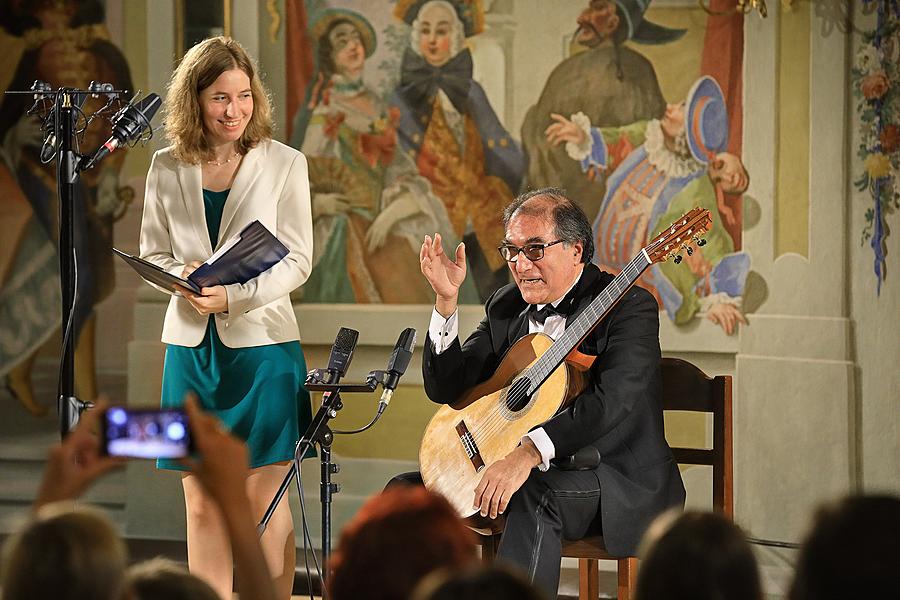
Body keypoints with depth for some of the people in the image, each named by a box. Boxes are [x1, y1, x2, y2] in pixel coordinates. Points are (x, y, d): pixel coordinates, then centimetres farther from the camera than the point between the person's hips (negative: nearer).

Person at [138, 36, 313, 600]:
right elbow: (153, 253, 11)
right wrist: (183, 278, -12)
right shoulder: (168, 168, 6)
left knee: (264, 501, -1)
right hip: (191, 345, 3)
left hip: (261, 344, -3)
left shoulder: (284, 163, -1)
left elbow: (297, 261, -3)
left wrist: (235, 295, -17)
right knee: (202, 503, 4)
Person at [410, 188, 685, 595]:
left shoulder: (629, 306, -12)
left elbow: (613, 402, -27)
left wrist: (527, 455, -38)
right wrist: (446, 299, -10)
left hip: (619, 482, -7)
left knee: (535, 495, -37)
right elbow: (446, 388, 4)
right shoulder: (505, 308, 10)